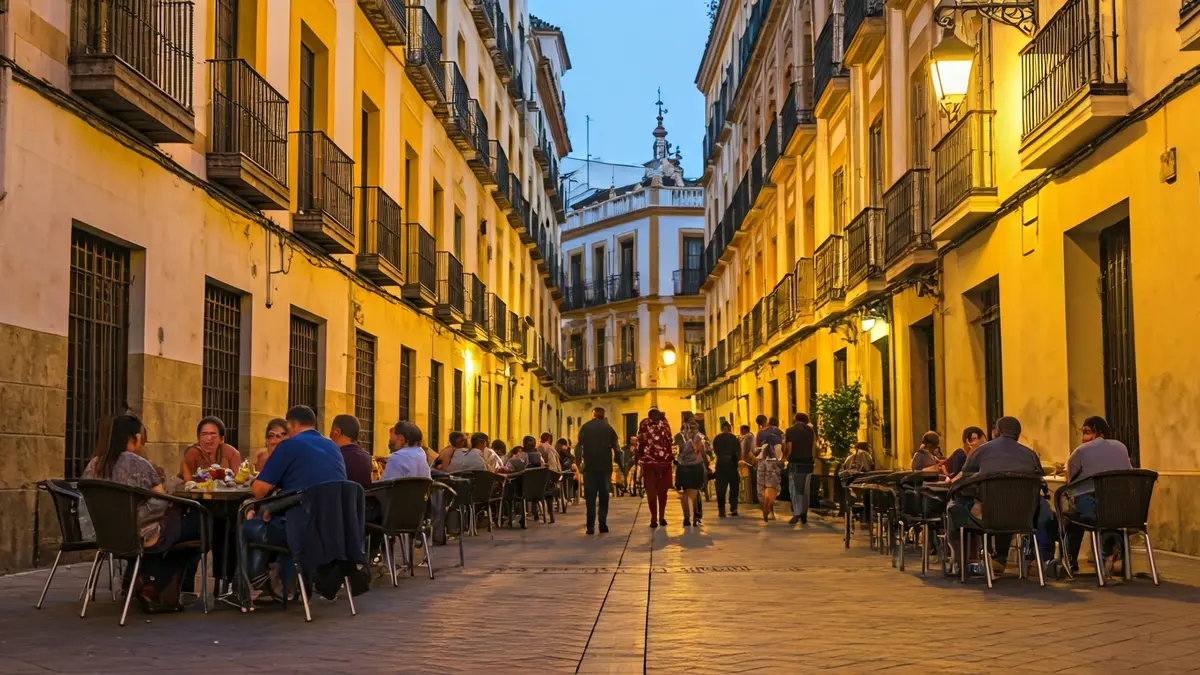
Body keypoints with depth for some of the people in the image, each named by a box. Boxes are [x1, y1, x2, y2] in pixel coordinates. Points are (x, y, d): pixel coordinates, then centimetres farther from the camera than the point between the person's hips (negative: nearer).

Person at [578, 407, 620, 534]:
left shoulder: (585, 427, 4)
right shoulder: (608, 428, 7)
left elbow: (579, 446, -4)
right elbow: (616, 448, 5)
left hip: (590, 466, -1)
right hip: (605, 466, 1)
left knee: (590, 496, 2)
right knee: (604, 496, 9)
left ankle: (591, 527, -4)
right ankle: (603, 524, 2)